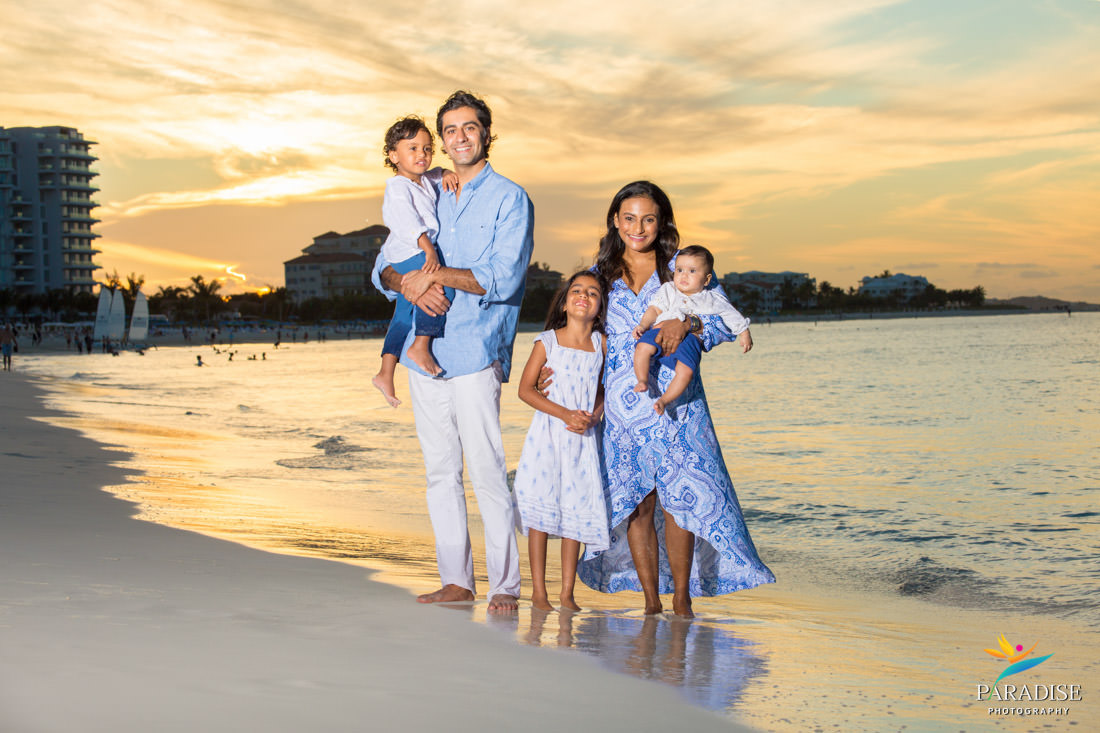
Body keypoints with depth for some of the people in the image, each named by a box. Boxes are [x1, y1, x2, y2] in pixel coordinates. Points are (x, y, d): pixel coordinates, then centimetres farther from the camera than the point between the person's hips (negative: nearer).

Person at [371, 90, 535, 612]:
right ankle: (455, 580, 15)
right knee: (440, 472, 7)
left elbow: (503, 279, -11)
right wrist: (410, 285, -10)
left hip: (475, 353, -6)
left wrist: (437, 274, -13)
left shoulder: (509, 199, 1)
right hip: (424, 350, 6)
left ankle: (505, 586, -1)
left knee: (487, 472, -8)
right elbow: (383, 270, 12)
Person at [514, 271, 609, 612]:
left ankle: (567, 592, 13)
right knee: (540, 510, 0)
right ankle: (538, 591, 10)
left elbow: (603, 390, 12)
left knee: (576, 511, 4)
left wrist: (592, 418, -8)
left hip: (583, 440, 2)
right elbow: (526, 389, -6)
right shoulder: (547, 341, -2)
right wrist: (566, 414, -15)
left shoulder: (601, 343, 5)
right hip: (547, 434, -2)